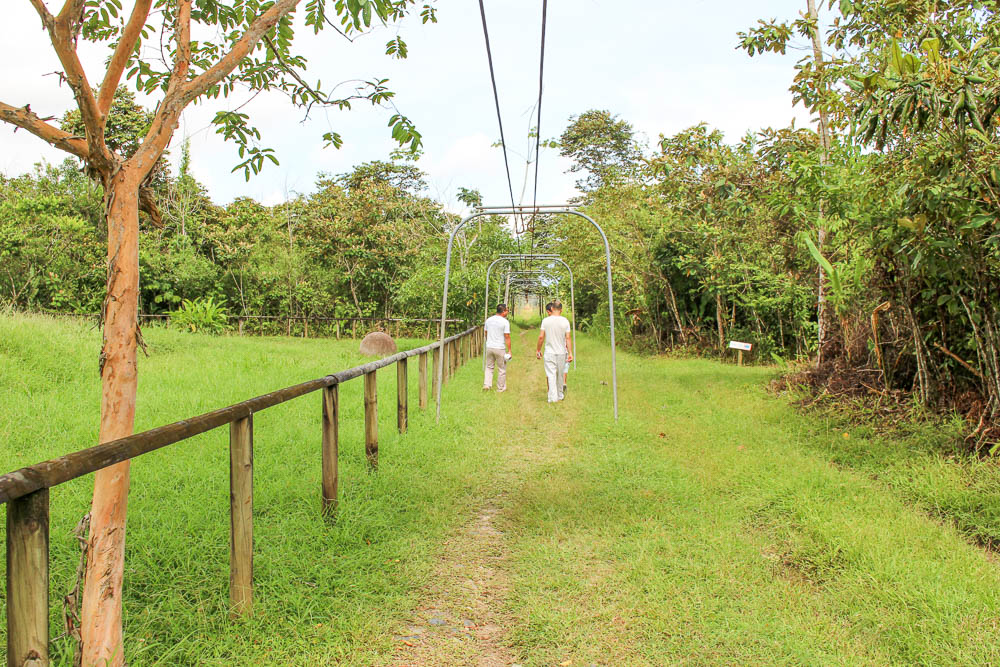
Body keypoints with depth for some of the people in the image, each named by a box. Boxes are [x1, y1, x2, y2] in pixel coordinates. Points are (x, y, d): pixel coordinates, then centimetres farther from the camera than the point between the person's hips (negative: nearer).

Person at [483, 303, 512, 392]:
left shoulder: (488, 320, 5)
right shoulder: (505, 322, -12)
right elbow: (507, 337, -13)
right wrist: (509, 350, -9)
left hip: (489, 347, 5)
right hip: (500, 348, -5)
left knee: (489, 367, 17)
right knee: (501, 369, 9)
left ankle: (486, 385, 5)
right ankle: (501, 388, 16)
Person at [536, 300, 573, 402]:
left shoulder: (545, 321, -6)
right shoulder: (565, 321, -5)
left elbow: (541, 337, -5)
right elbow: (568, 338, -6)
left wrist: (538, 350, 7)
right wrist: (570, 353, -3)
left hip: (549, 353, -1)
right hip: (562, 352, 1)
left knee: (550, 375, 1)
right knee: (560, 375, 15)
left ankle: (553, 397, -5)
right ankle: (560, 395, 28)